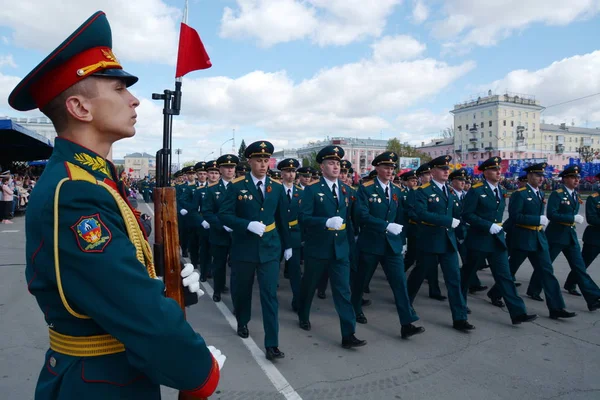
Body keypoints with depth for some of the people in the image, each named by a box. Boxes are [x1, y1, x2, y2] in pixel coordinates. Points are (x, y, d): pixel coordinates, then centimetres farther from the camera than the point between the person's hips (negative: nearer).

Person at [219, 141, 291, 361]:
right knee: (242, 290, 16)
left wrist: (287, 245, 14)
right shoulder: (236, 186, -6)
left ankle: (271, 345, 2)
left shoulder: (277, 187, 3)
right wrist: (248, 224, -24)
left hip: (270, 248, 1)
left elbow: (282, 218, 11)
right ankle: (242, 323, 44)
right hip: (243, 247, -1)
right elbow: (224, 214, -10)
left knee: (270, 295, -3)